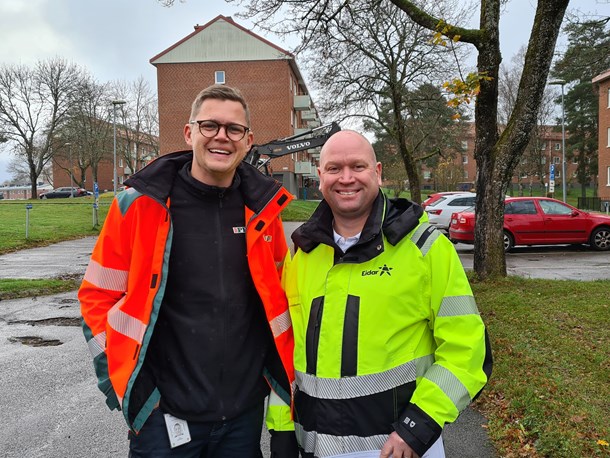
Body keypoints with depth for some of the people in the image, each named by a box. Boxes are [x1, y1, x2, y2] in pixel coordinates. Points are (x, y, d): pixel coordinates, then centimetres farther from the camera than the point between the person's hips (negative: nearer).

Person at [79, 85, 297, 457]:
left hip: (245, 413, 3)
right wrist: (126, 391, -7)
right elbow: (98, 298, -2)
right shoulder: (139, 205, -8)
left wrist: (282, 386, 9)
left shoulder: (263, 210, 0)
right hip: (164, 416, -2)